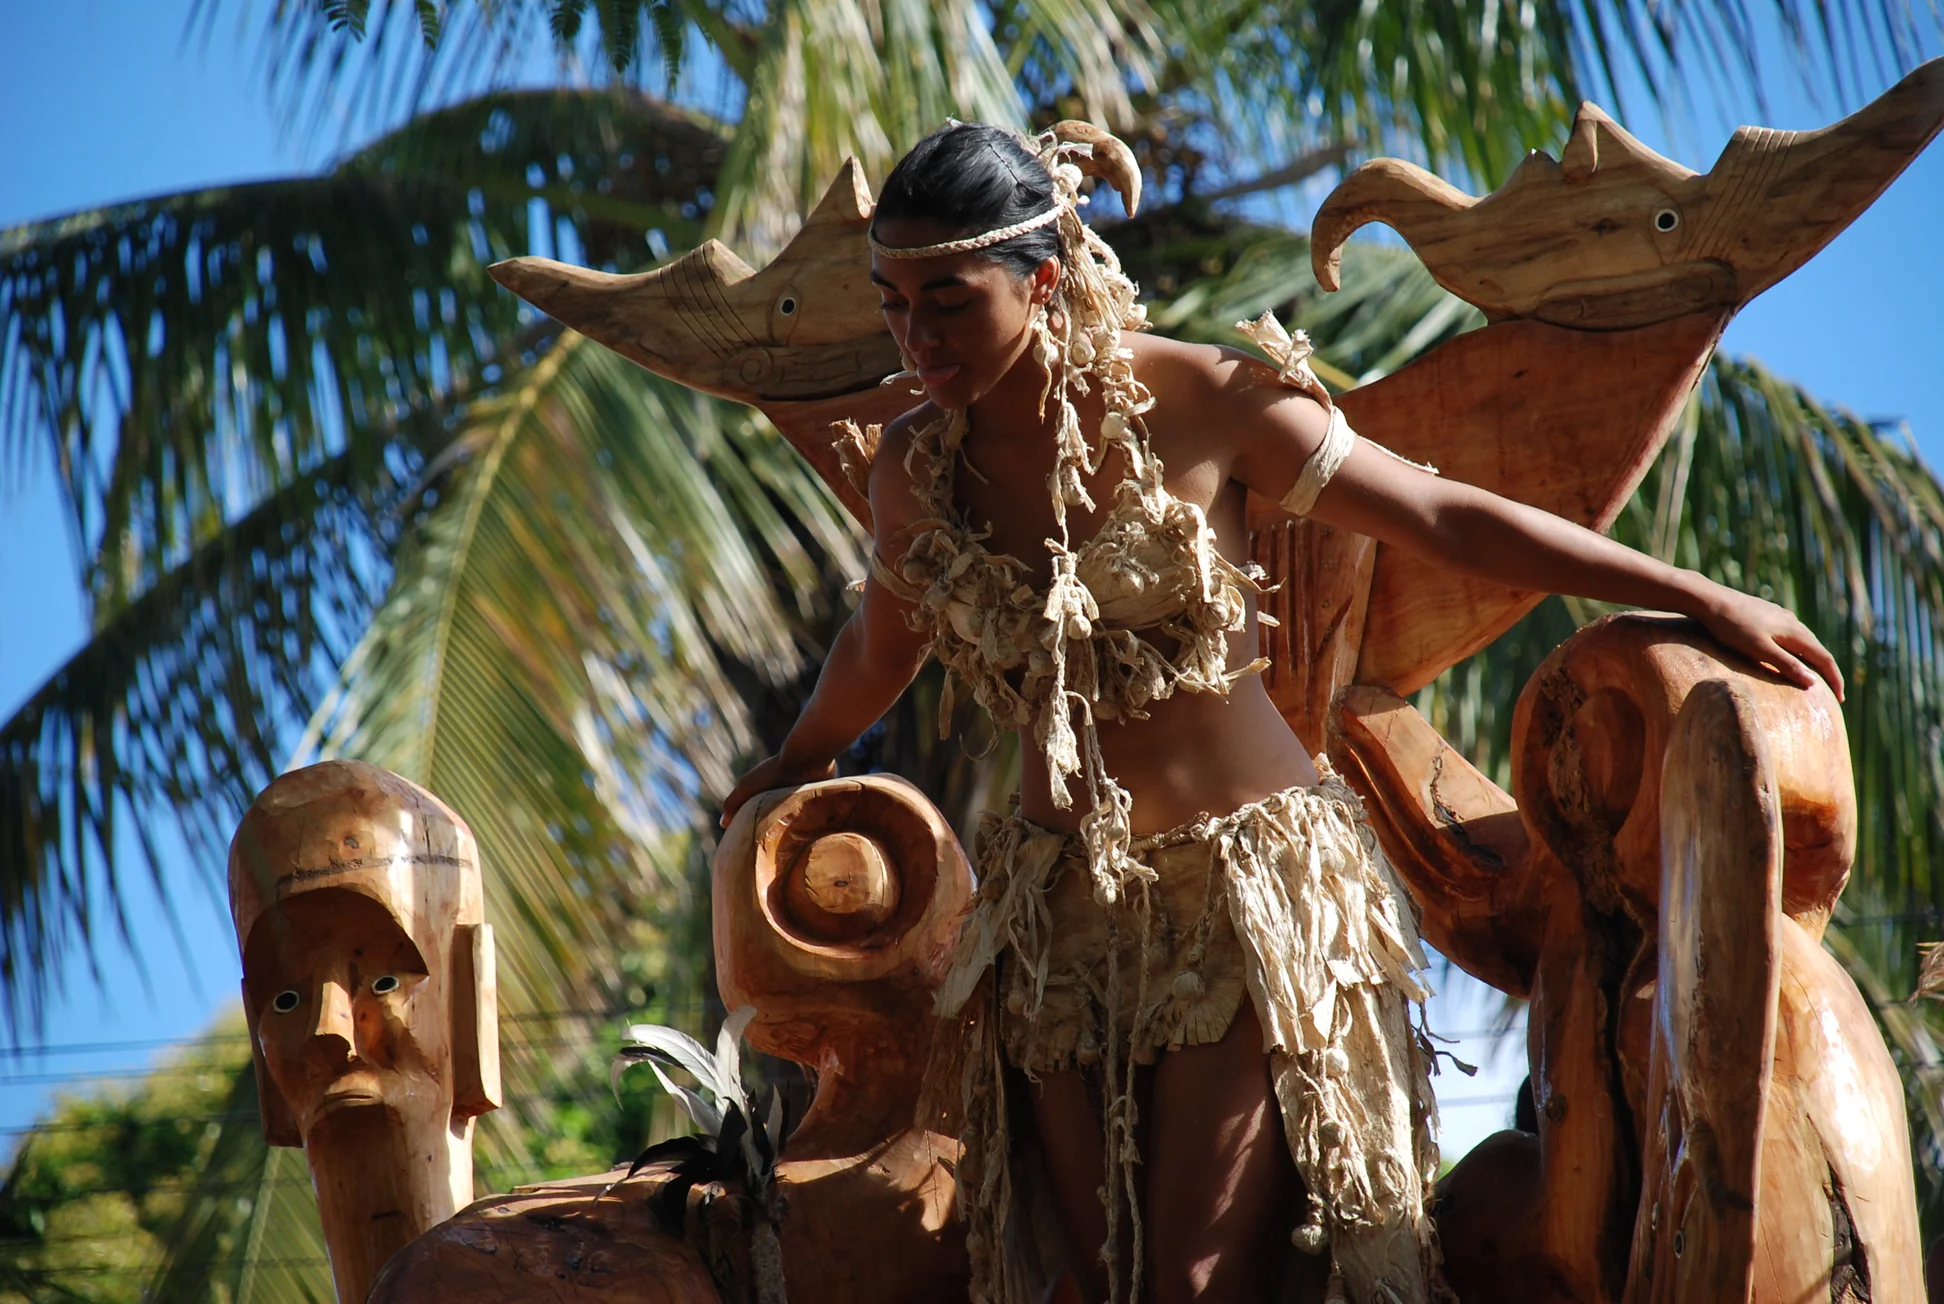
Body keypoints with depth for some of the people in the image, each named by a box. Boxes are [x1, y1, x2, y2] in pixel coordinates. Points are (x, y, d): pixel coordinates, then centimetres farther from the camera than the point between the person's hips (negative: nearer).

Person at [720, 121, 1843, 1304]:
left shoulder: (1196, 405, -10)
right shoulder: (914, 471, 1)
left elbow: (1450, 521, -5)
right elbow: (879, 651, 23)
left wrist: (1704, 601, -4)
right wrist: (794, 772, 40)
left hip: (1245, 879, -4)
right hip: (1059, 913, 4)